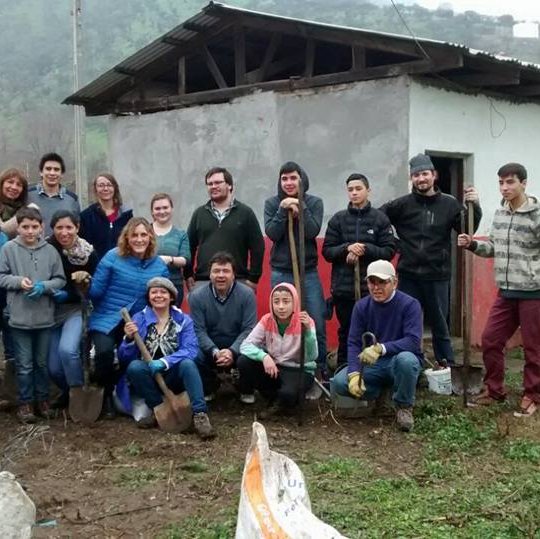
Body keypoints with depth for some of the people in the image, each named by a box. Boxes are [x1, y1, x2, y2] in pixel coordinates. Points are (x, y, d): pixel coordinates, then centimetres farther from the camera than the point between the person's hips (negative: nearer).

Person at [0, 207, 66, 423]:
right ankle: (25, 402, 20)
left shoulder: (50, 250, -2)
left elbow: (60, 280, 1)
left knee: (43, 362, 15)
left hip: (45, 317, 2)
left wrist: (44, 286, -16)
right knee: (24, 364, 7)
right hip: (20, 317, -1)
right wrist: (18, 281, -16)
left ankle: (42, 399, 30)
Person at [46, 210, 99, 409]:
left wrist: (86, 280, -17)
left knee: (67, 349, -28)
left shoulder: (88, 253, -8)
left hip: (76, 308, -2)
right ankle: (68, 391, 34)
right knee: (53, 367, 1)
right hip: (51, 310, 2)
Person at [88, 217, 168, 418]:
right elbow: (96, 292, -7)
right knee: (105, 351, -27)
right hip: (106, 320, -3)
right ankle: (105, 396, 0)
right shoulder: (113, 257, -8)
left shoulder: (159, 265, 2)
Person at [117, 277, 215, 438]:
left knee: (187, 363, -31)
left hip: (174, 376, -1)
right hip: (147, 377, 1)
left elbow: (191, 350, -16)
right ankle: (158, 409, -12)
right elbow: (124, 359, -5)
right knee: (134, 366, -30)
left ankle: (200, 414, -32)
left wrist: (164, 362, -30)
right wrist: (129, 339, -25)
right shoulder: (138, 319, 0)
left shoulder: (183, 320, 0)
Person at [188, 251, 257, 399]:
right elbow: (199, 330, -12)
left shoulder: (247, 294, -10)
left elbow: (248, 329, -13)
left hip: (237, 348, 0)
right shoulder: (197, 296, -8)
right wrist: (215, 352, -29)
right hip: (210, 348, 1)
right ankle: (209, 388, 6)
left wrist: (232, 351, -29)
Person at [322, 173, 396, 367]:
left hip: (372, 287, -1)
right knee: (346, 333, 9)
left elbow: (390, 250, -2)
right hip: (343, 287, 1)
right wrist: (347, 248, -14)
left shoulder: (380, 218, 3)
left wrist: (366, 249, -15)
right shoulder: (338, 219, 6)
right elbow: (327, 251, 3)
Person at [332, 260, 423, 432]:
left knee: (406, 359, -39)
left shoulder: (410, 304, -13)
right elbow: (353, 343, -6)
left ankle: (404, 406, -10)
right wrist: (354, 373, -24)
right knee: (340, 382, -22)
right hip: (371, 365, 3)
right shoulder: (361, 306, -1)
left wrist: (381, 348, -40)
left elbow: (413, 341, -25)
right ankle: (379, 394, 8)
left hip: (398, 363, -3)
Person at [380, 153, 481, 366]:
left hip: (437, 277, 0)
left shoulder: (449, 204, 1)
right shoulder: (402, 204, -2)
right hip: (408, 276, 0)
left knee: (440, 326, 11)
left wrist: (474, 206, -19)